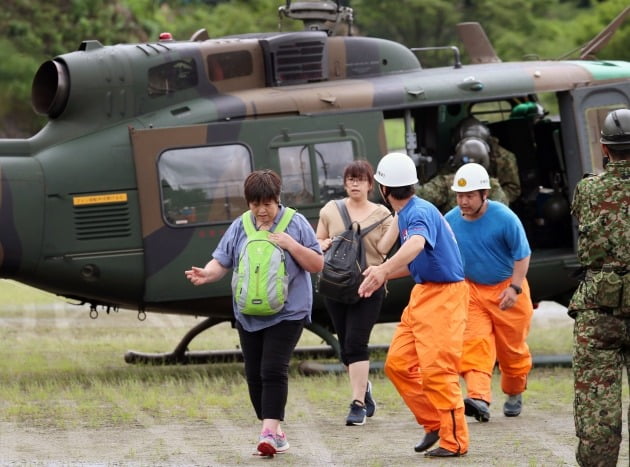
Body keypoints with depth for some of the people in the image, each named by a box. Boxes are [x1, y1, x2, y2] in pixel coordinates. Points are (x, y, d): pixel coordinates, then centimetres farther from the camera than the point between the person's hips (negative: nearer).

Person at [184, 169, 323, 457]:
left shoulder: (296, 223, -2)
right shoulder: (240, 227, 5)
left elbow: (317, 265, -2)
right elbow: (222, 262, 2)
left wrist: (291, 245, -15)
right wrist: (207, 274, -20)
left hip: (287, 313, -4)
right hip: (248, 315, 4)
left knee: (273, 370, -16)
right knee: (254, 375, 5)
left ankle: (269, 432, -19)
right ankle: (276, 433, 17)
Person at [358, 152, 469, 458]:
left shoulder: (421, 213, -20)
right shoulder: (404, 215, 9)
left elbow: (417, 245, -43)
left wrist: (384, 270, -59)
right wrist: (384, 276, 27)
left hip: (444, 295, -10)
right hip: (422, 293, 10)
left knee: (436, 370, -9)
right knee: (398, 364, 7)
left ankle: (454, 441, -1)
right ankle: (434, 424, 17)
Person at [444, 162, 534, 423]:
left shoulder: (504, 218, -16)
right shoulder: (450, 221, -4)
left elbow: (522, 255, -11)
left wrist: (515, 288, -20)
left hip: (505, 290, -2)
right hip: (471, 290, 2)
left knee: (512, 347, 9)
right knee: (474, 344, -17)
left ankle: (514, 394, 35)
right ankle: (479, 399, -31)